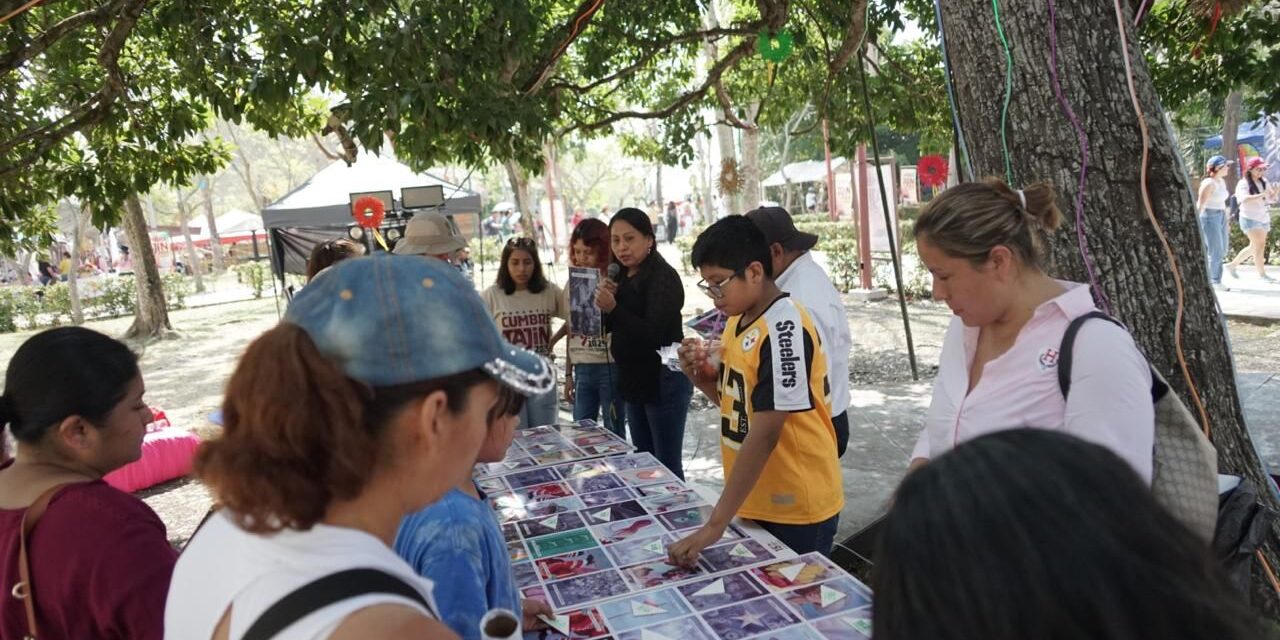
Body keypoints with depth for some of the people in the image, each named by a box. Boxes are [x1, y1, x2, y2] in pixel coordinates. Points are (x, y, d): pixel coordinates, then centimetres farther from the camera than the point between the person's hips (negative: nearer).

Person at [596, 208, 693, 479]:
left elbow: (654, 334, -23)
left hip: (664, 381, -9)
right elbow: (612, 327, 12)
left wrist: (613, 308, -32)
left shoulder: (663, 277, -15)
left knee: (667, 465, -3)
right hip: (634, 380, 9)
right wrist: (606, 301, -7)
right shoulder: (623, 277, 10)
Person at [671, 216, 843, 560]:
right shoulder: (738, 321, 5)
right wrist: (701, 375, -5)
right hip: (754, 502, 8)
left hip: (796, 508, -8)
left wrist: (715, 523, -28)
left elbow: (764, 434, -27)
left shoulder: (784, 329, -23)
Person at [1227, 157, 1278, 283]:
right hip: (1250, 219, -7)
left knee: (1254, 247, 14)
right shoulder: (1243, 184, -12)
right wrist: (1262, 195, -39)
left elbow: (1271, 199, 9)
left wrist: (1275, 192, -13)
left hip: (1264, 219, 7)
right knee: (1260, 245, -14)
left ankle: (1232, 265, 27)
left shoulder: (1264, 182, 7)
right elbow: (1244, 199, -28)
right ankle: (1262, 274, -7)